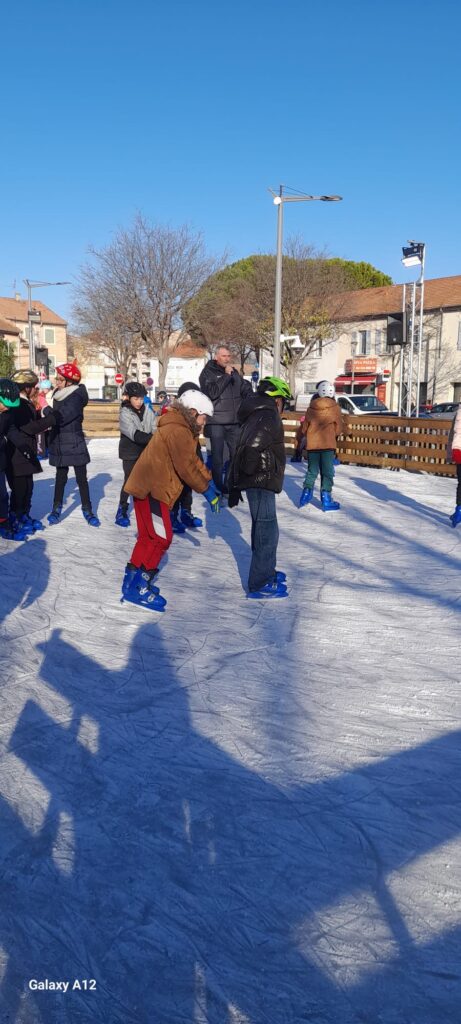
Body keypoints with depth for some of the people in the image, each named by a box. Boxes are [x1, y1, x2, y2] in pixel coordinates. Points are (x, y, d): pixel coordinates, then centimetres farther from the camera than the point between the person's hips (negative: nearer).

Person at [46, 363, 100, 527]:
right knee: (61, 477, 13)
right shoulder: (58, 394, 6)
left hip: (75, 444, -6)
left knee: (82, 478, 2)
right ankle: (56, 509, 20)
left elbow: (60, 418, -24)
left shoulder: (76, 397, -16)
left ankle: (87, 510, 9)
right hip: (59, 444, 6)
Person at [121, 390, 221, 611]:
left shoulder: (181, 429, 18)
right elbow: (186, 467, -20)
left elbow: (194, 460, 19)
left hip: (148, 487, 11)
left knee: (148, 537, 17)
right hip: (152, 490, -11)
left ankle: (132, 581, 24)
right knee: (161, 538, -8)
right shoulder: (178, 431, -16)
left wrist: (210, 481, 10)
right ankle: (137, 589, -5)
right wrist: (206, 490, -12)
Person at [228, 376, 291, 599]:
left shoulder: (255, 416, 19)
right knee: (267, 530, -6)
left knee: (262, 528, 21)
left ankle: (266, 572, 36)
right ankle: (260, 584, -2)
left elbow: (240, 452, 20)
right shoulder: (269, 416, -12)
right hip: (261, 482, -10)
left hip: (255, 481, 10)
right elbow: (252, 448, -28)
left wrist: (234, 487, 22)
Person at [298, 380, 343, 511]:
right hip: (328, 444, -3)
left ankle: (306, 494, 13)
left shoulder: (311, 408, 0)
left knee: (311, 471, 15)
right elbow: (338, 429, 1)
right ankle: (326, 500, 2)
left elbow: (304, 428, 7)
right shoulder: (335, 407, -6)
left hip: (312, 444, 3)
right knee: (327, 472, 3)